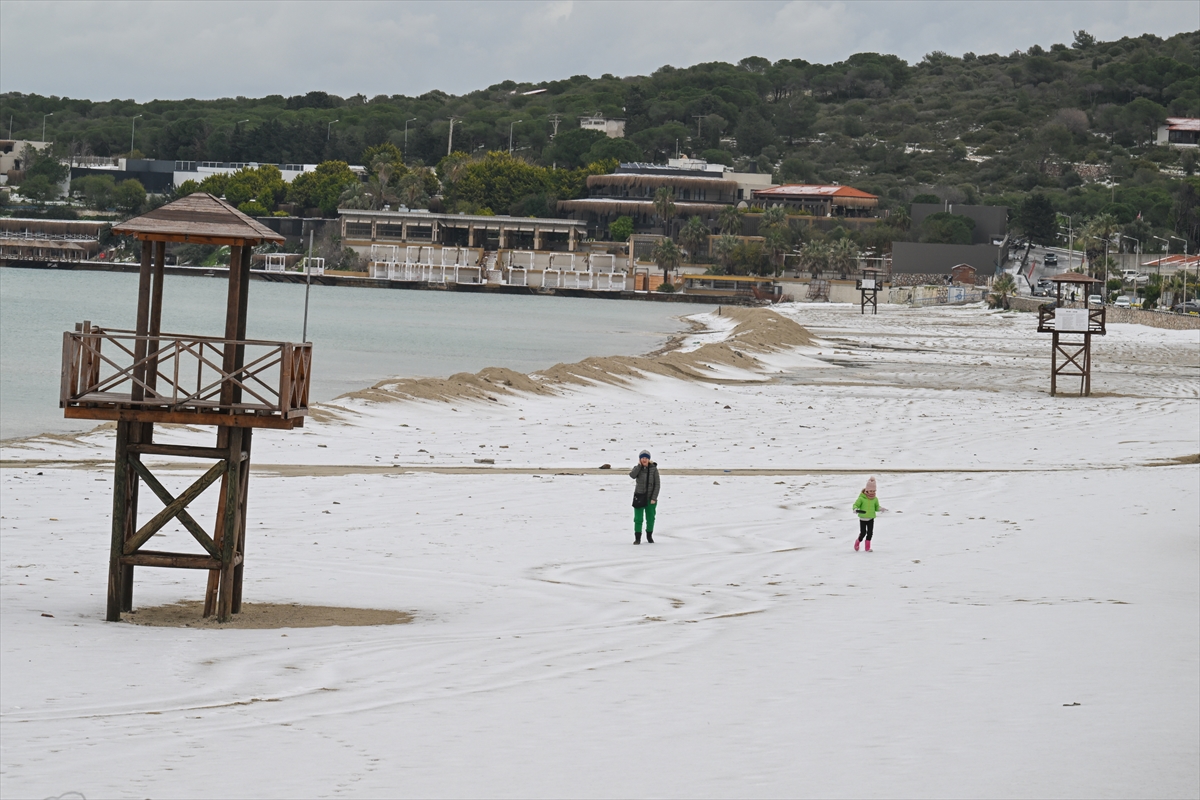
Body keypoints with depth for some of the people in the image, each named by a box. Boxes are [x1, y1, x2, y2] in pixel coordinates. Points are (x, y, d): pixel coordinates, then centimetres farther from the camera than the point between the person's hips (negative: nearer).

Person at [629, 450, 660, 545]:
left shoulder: (654, 469, -5)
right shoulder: (637, 468, -1)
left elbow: (657, 484, -6)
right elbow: (632, 475, -24)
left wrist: (654, 498, -11)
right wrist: (640, 465, -18)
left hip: (650, 498, 0)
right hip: (639, 497, 0)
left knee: (650, 518, 12)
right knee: (638, 519, -3)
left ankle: (649, 536, 29)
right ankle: (637, 538, 4)